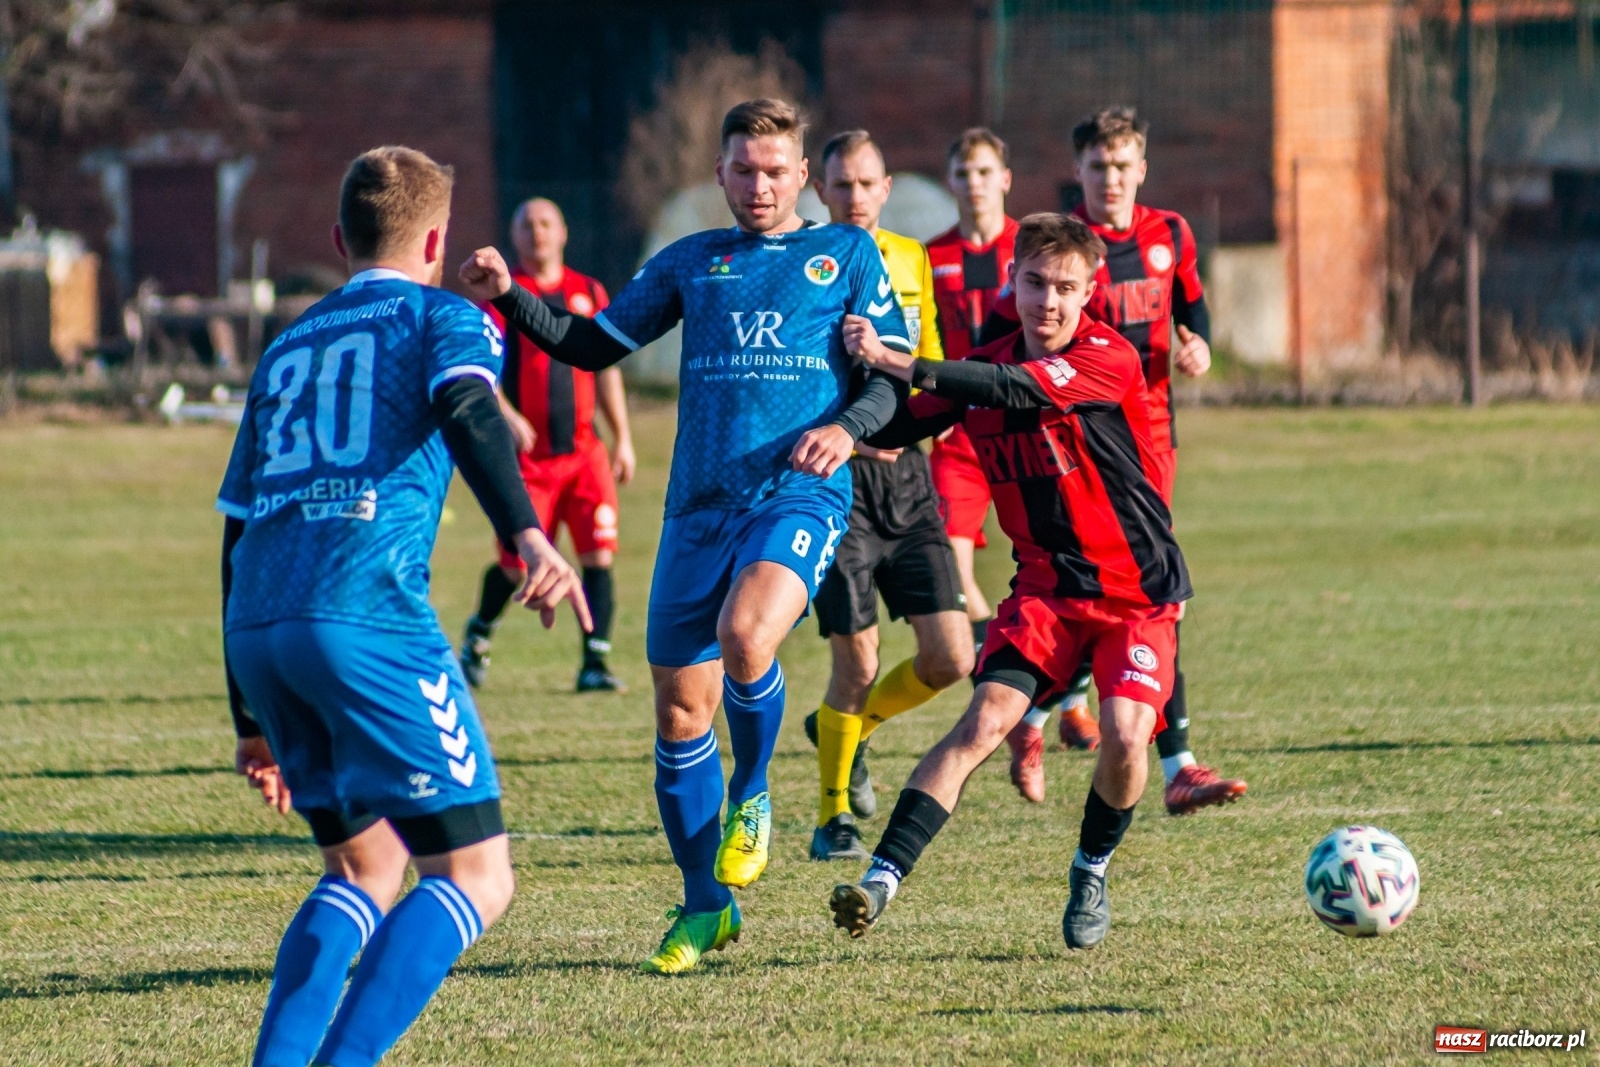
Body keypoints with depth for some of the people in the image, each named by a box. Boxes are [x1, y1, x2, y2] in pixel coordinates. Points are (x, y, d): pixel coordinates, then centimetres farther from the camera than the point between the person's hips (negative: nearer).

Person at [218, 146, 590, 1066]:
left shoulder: (287, 349, 28)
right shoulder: (443, 317, 11)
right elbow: (468, 410, -13)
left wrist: (254, 718, 32)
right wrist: (527, 534, -29)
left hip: (255, 627, 7)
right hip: (366, 614, -7)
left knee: (365, 870, 22)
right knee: (474, 878, -2)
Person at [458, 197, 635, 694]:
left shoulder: (589, 292, 12)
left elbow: (606, 368, 16)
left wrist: (622, 439, 12)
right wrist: (505, 414, -26)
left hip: (583, 450, 3)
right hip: (526, 452, -3)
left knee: (599, 555, -10)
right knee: (518, 563, 0)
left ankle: (594, 663, -6)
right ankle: (478, 635, 29)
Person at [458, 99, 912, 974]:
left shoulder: (846, 254, 11)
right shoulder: (690, 262, 18)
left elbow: (893, 376, 8)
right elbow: (593, 346, 18)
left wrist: (846, 427, -12)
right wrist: (509, 297, 4)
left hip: (801, 494, -4)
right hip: (699, 505, 4)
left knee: (745, 638, -30)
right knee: (679, 702, 1)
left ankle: (751, 796, 0)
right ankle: (704, 905, 15)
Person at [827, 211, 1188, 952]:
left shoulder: (1110, 359, -16)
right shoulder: (985, 368, 1)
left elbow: (1019, 390, -31)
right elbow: (899, 429, 5)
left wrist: (896, 362, -34)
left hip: (1137, 591, -3)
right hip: (1046, 585, 3)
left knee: (1124, 733, -20)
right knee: (986, 719, -16)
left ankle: (1092, 873, 9)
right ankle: (882, 877, -23)